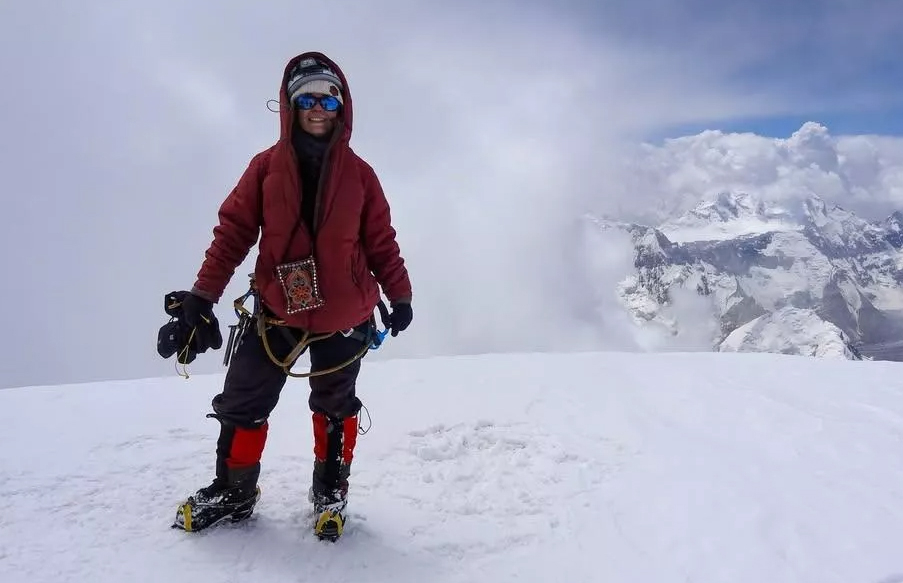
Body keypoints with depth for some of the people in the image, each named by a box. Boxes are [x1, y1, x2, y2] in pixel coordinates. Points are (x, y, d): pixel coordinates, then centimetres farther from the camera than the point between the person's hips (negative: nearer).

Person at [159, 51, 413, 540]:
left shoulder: (359, 173, 0)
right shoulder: (266, 167, 0)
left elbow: (381, 242, 4)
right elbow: (233, 232, -1)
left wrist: (400, 295, 5)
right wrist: (201, 296, -6)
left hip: (344, 317, 0)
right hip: (275, 310, 1)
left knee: (334, 407, 14)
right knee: (241, 404, 9)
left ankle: (330, 490, 34)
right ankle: (233, 490, 31)